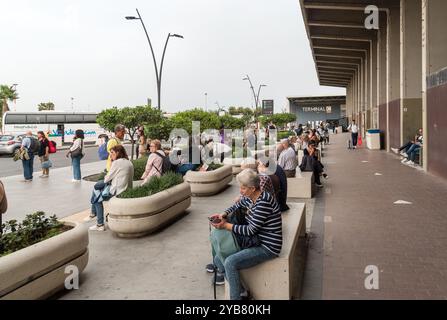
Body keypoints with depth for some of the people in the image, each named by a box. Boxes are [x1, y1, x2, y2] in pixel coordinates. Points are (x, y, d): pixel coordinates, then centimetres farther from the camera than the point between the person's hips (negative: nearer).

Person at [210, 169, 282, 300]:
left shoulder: (263, 202, -25)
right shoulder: (249, 198, 2)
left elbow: (251, 230, -23)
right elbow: (237, 206, 24)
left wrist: (226, 225, -17)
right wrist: (223, 215, 4)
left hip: (268, 247, -10)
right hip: (255, 241, 10)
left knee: (230, 263, -26)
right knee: (218, 259, 5)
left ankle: (236, 297, -6)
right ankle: (241, 292, 13)